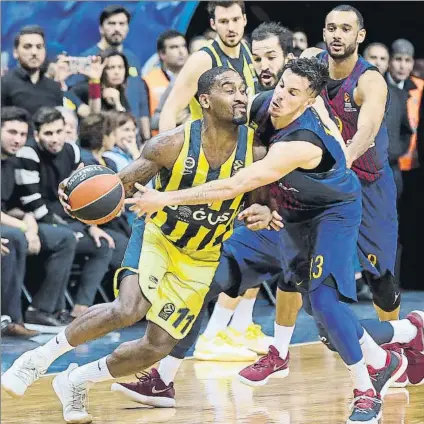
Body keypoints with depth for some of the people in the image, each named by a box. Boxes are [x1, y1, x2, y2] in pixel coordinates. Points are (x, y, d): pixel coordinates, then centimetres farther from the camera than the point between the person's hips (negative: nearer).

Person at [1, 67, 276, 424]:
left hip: (201, 260, 3)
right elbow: (123, 183, -9)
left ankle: (76, 382, 22)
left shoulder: (256, 150, -16)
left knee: (157, 347, -3)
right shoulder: (173, 144, -21)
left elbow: (263, 202, -1)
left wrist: (263, 215, -26)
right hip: (157, 237, -3)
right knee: (127, 310, -30)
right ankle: (41, 357, -9)